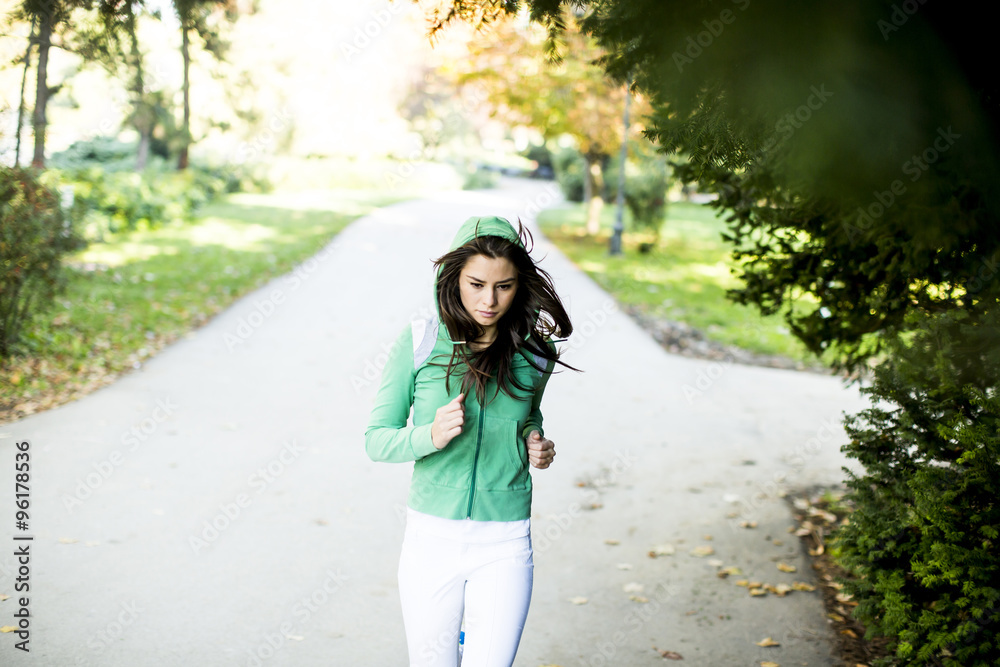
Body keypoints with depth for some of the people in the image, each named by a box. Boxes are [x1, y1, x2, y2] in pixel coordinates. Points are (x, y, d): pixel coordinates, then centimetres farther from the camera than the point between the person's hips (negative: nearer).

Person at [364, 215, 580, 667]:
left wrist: (536, 444, -2)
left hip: (504, 547, 0)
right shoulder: (418, 342, -6)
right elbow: (377, 440, -2)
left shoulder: (535, 351, -1)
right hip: (431, 537, 0)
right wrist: (431, 435, -21)